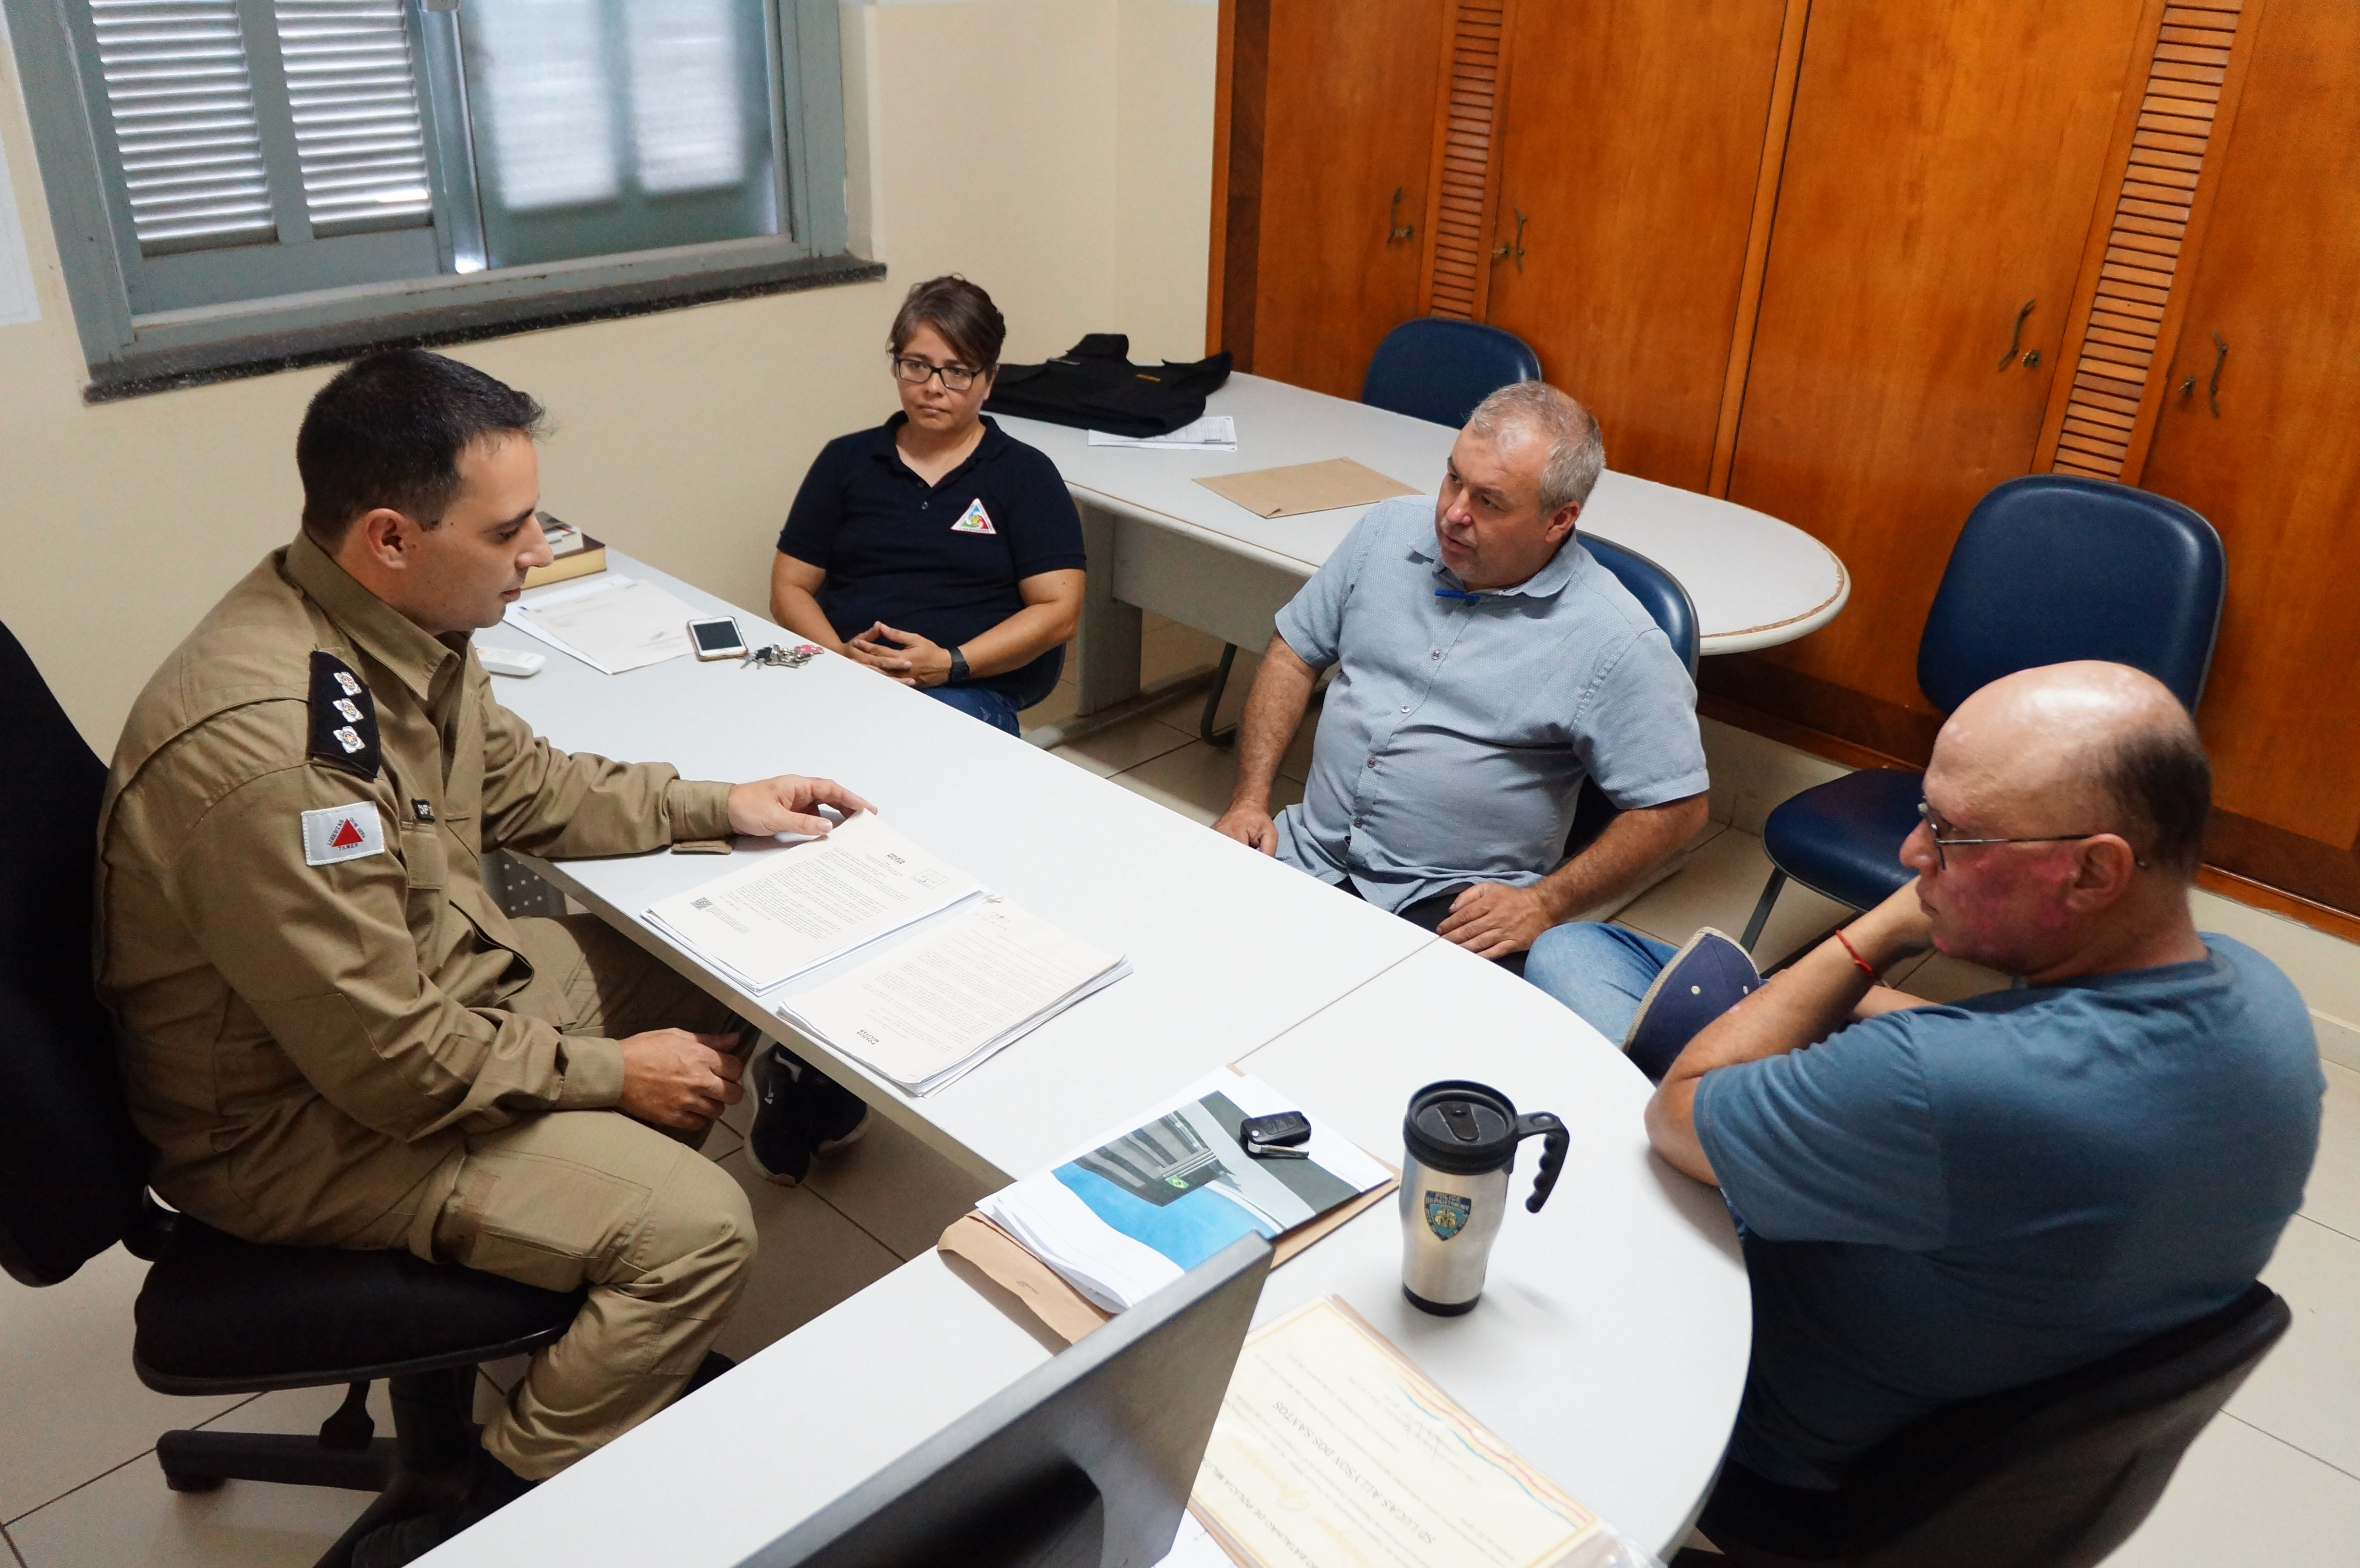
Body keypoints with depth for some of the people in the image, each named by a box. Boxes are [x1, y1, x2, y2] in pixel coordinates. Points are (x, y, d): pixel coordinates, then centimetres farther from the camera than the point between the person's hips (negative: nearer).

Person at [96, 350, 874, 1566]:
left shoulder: (391, 623, -7)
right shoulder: (266, 746, -35)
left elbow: (519, 783, 12)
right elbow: (391, 1065, -28)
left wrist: (713, 807, 4)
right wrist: (611, 1073, -16)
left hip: (433, 983, 9)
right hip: (304, 1115, -9)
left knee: (712, 984, 12)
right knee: (698, 1228, -17)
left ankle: (618, 1335, 27)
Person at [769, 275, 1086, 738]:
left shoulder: (1025, 474, 9)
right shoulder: (845, 461, 17)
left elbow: (1058, 611, 0)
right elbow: (789, 588, 15)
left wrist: (950, 665, -13)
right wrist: (840, 655, -7)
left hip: (972, 690, -2)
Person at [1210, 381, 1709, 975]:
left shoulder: (1616, 642, -11)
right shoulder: (1390, 531, 4)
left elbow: (1675, 806, -6)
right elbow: (1294, 655, 12)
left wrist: (1543, 905, -12)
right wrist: (1250, 800, 2)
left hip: (1455, 908, -4)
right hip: (1308, 853, 5)